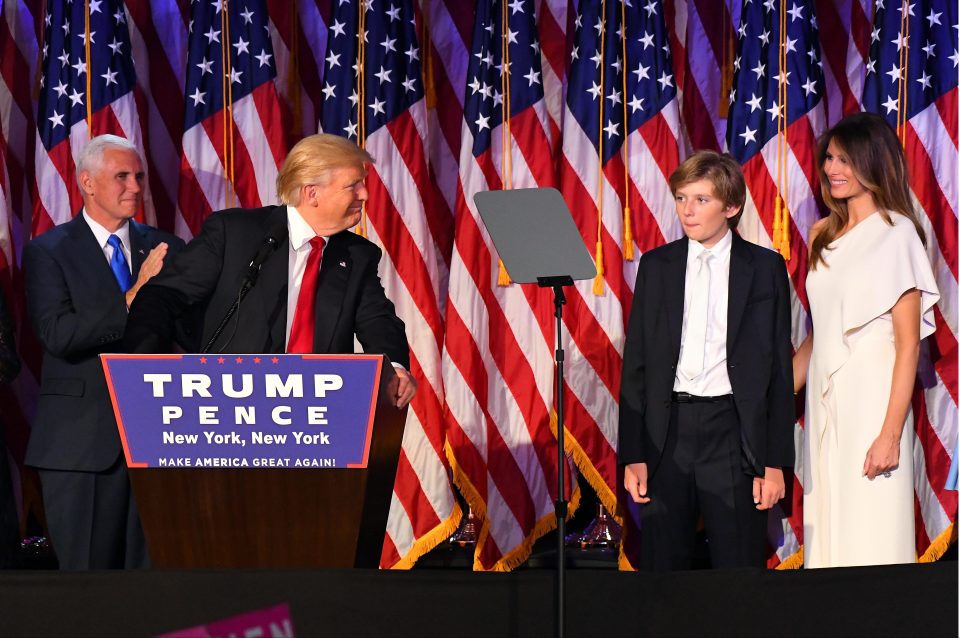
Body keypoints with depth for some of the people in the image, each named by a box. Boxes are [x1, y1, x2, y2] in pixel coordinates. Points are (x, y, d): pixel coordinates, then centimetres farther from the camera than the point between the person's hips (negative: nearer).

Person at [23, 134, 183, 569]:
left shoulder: (166, 250, 11)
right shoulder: (48, 251, 0)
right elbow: (59, 335, -14)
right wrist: (135, 297, -19)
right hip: (82, 438, -3)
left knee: (151, 570, 4)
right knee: (86, 572, 1)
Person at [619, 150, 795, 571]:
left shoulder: (764, 268, 4)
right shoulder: (657, 266, 9)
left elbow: (778, 368, 3)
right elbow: (636, 365, 9)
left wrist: (776, 461, -2)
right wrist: (633, 454, 2)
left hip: (733, 430, -2)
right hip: (668, 430, 2)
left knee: (739, 571, -1)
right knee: (661, 569, 4)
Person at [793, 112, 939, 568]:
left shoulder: (895, 234, -7)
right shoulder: (825, 235, 14)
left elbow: (908, 344, -11)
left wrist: (890, 434, -17)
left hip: (870, 400, -7)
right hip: (824, 401, 7)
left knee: (870, 537, -6)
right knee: (825, 532, 7)